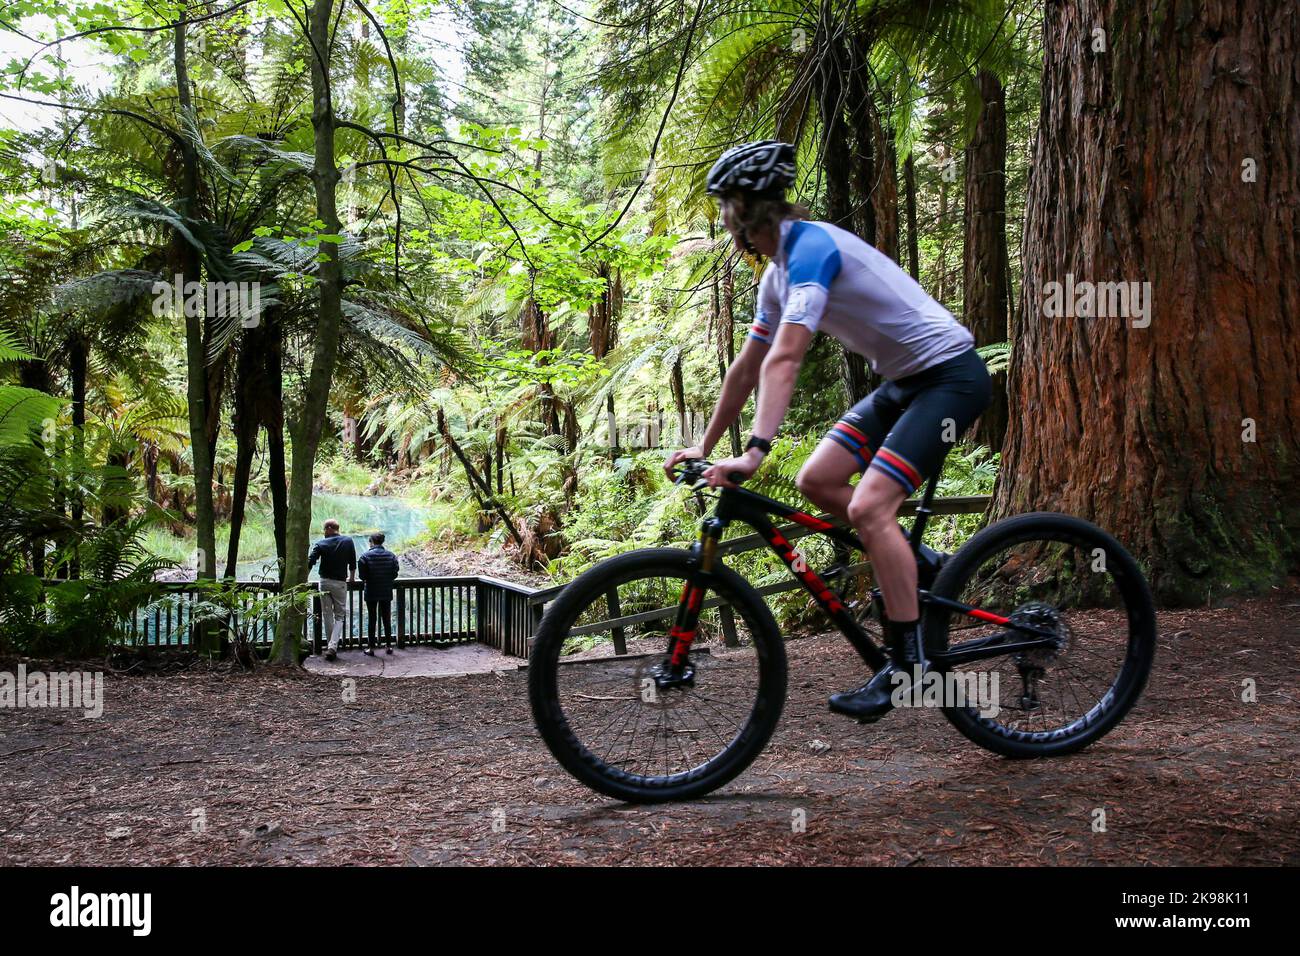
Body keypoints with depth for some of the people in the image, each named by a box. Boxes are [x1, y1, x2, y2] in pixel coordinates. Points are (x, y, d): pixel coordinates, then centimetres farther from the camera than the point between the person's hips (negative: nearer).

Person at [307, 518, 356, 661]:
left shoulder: (321, 544, -3)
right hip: (340, 583, 0)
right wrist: (352, 578, 21)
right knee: (340, 616, 4)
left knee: (327, 615, 12)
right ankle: (333, 646, -13)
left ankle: (331, 645, 18)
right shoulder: (348, 541, 1)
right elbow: (353, 563, 6)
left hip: (325, 582, 0)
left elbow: (310, 562, -11)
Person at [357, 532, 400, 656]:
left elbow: (362, 575, -10)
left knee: (371, 619, 5)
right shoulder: (391, 556, -2)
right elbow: (395, 574, -1)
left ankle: (371, 647, 6)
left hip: (371, 593, -2)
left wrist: (366, 580, 11)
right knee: (387, 619, 11)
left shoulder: (366, 556, -11)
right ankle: (389, 646, 15)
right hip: (387, 592, 2)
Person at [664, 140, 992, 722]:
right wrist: (705, 446, 16)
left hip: (950, 374, -9)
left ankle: (908, 665, -11)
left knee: (868, 506, -20)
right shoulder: (778, 273, 10)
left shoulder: (811, 247, -20)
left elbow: (785, 359, -31)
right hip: (902, 383, 9)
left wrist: (756, 451, -37)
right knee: (816, 480, 0)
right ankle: (911, 570, 16)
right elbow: (748, 368, 16)